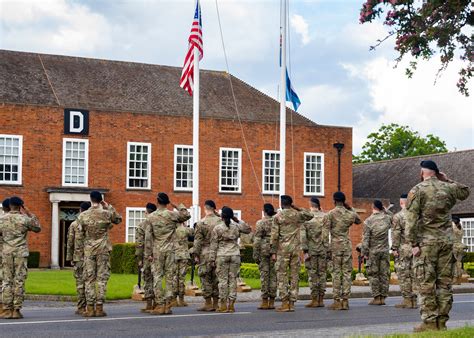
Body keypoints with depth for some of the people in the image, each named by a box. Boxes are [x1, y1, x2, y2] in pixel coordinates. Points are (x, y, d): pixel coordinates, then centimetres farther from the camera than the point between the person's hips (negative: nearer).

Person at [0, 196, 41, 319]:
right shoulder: (24, 219, -4)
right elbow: (38, 228, 10)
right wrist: (29, 214, 9)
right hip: (21, 252, -2)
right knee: (19, 281, 0)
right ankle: (16, 310, -2)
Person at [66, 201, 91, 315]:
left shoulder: (74, 225, 1)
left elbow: (70, 243, 2)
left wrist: (70, 258, 9)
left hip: (79, 258, -1)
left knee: (80, 282, 2)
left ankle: (81, 307, 0)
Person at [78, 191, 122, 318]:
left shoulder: (83, 216, -3)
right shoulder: (106, 213, -5)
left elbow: (80, 236, 0)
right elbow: (118, 219, 15)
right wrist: (109, 207, 13)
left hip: (89, 250, 1)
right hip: (103, 250, -1)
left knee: (89, 279, 5)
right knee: (102, 278, 3)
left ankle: (90, 308, 2)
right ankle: (99, 307, 0)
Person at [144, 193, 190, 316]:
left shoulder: (150, 217, -1)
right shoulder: (172, 215, -2)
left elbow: (148, 237, -2)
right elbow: (187, 215, 14)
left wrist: (148, 253, 2)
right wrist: (178, 207, 18)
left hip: (157, 251, 0)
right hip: (170, 250, 0)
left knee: (157, 277, 3)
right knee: (170, 277, 5)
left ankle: (159, 305, -1)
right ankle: (167, 305, 3)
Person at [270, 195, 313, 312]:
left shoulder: (278, 216, -2)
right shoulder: (298, 215, 5)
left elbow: (274, 236, -5)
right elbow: (310, 215, 23)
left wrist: (273, 252, -2)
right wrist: (298, 209, 16)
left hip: (283, 249, -3)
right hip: (296, 248, 3)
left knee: (282, 275, 1)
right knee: (294, 276, 7)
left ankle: (285, 303, -6)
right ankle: (292, 303, 6)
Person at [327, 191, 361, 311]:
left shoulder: (331, 214, -5)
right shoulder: (350, 213, 6)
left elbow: (326, 231, -7)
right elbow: (358, 221, 27)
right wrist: (350, 208, 21)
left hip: (335, 245, -3)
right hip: (347, 245, 3)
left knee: (336, 273, -1)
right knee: (347, 273, 5)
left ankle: (337, 301, -3)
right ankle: (345, 301, 3)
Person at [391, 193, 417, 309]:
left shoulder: (397, 216, -6)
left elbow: (396, 234, -10)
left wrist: (394, 248, -7)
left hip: (403, 248, -5)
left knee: (403, 275, -1)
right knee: (414, 274, 8)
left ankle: (407, 300, -2)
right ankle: (414, 300, 9)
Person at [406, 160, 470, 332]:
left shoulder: (417, 190, -5)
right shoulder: (448, 188, 7)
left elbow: (412, 219, -11)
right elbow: (465, 192, 28)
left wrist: (414, 243, -9)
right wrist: (448, 181, 23)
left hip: (426, 242, -4)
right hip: (446, 241, 4)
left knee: (426, 283, -2)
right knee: (445, 282, 8)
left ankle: (429, 322, -3)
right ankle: (442, 321, 9)